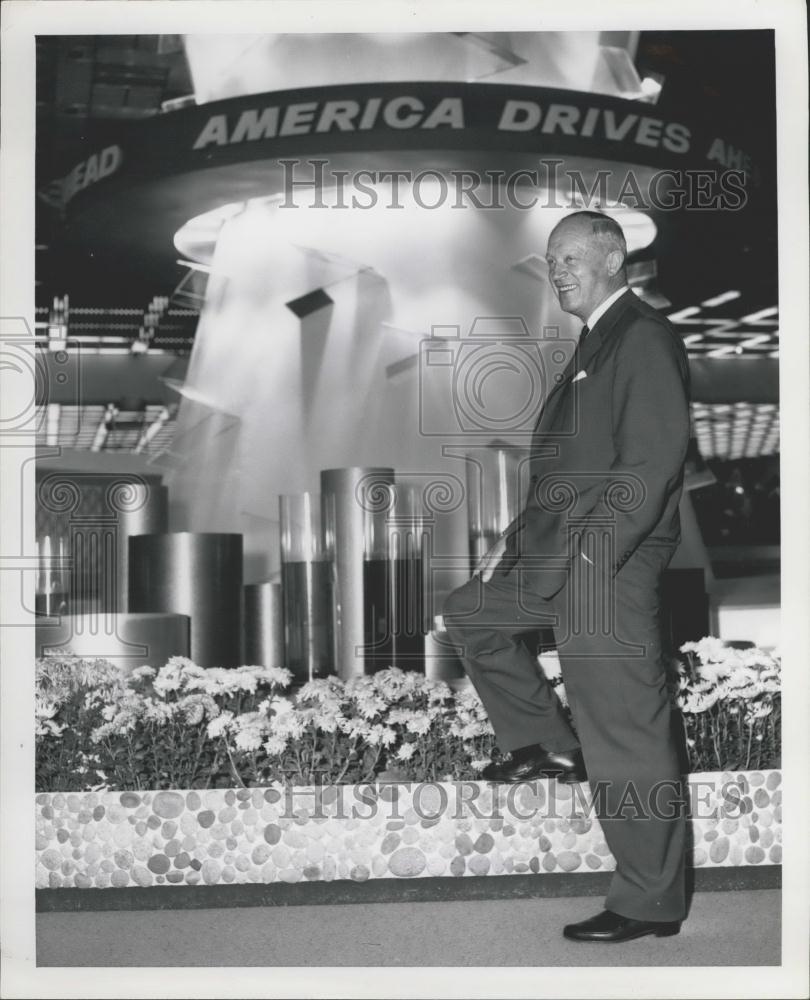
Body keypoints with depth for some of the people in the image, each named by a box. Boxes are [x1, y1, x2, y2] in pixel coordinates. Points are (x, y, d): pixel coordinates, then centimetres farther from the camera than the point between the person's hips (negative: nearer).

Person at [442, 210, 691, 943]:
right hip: (558, 555, 10)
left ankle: (651, 903, 8)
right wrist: (522, 534, 15)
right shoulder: (596, 342, 19)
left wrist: (592, 554, -22)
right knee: (472, 613, 23)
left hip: (609, 566, -10)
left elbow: (655, 458, -20)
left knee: (627, 738, -4)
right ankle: (549, 745, 26)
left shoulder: (645, 336, -11)